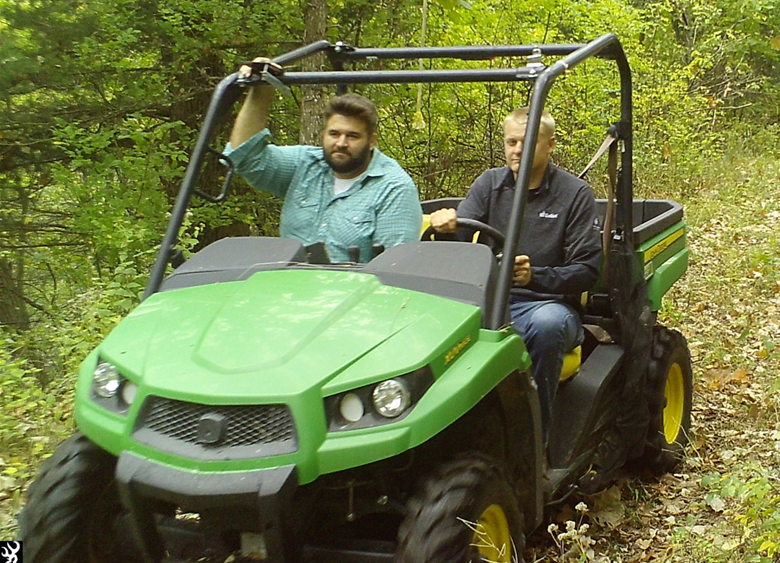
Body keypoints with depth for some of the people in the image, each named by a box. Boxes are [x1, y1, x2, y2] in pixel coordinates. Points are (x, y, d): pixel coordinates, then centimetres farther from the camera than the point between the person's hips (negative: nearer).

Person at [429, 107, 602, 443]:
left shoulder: (575, 194, 1)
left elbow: (587, 271, -3)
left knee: (546, 324, -39)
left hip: (545, 302, -2)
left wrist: (535, 276, -22)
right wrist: (447, 227, -24)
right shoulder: (490, 184, 10)